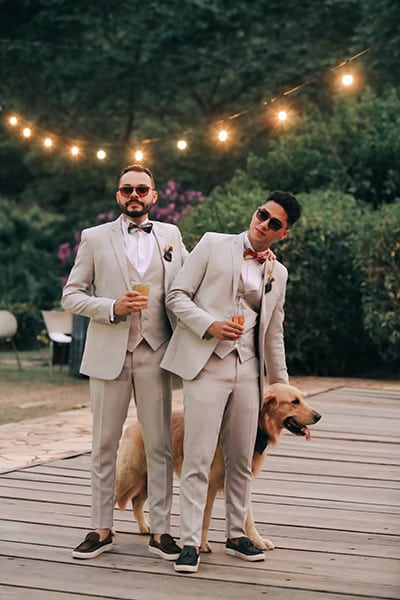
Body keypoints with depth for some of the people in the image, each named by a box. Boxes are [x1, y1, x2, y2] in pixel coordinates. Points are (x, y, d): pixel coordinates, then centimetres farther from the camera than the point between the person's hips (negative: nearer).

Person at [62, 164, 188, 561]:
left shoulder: (170, 236, 10)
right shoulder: (94, 238, 5)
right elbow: (71, 295, 3)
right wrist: (112, 308, -13)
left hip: (154, 353, 1)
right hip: (109, 353, -1)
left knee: (159, 446, 3)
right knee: (104, 446, 5)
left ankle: (159, 531, 11)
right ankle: (101, 530, 14)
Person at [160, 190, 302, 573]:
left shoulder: (278, 273, 16)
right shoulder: (213, 244, 3)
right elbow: (177, 295, -1)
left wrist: (281, 383, 21)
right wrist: (209, 325, -15)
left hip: (247, 370, 5)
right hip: (205, 365, -4)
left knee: (241, 459, 10)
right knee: (198, 458, -7)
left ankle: (236, 535, 23)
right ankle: (190, 543, -2)